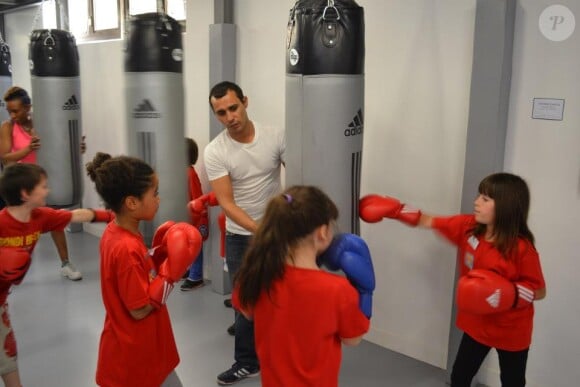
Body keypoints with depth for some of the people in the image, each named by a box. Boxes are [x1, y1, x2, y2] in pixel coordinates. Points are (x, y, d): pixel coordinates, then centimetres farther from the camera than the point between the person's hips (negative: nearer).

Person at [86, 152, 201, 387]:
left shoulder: (115, 232, -1)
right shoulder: (127, 249, -29)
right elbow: (140, 309, -24)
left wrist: (158, 255, -2)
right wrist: (171, 272, -24)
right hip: (134, 356, -9)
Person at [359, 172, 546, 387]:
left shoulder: (521, 248, -26)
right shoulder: (468, 227, -12)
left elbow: (539, 291, -16)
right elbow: (427, 221, -6)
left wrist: (509, 293, -33)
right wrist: (394, 210, -14)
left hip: (511, 333, -4)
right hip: (477, 325, 4)